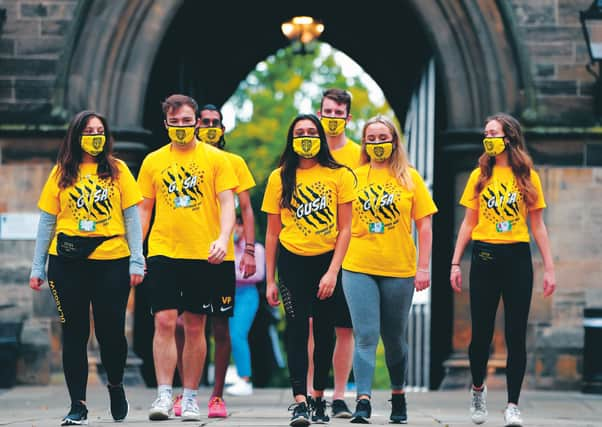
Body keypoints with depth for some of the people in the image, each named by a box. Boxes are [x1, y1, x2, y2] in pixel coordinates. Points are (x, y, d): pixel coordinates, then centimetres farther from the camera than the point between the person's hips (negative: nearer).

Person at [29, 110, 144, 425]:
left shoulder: (117, 169, 6)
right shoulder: (62, 173, 7)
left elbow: (132, 216, 4)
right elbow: (47, 221, 8)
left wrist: (136, 261, -4)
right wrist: (38, 267, 4)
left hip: (112, 260, -1)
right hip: (68, 261, 1)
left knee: (111, 330, 0)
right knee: (74, 333, 3)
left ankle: (115, 384, 29)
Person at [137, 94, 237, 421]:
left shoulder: (215, 158, 3)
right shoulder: (153, 161, 9)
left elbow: (227, 203, -3)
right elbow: (144, 209, 13)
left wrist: (223, 239, -19)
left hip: (204, 255, -1)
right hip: (163, 252, 1)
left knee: (195, 327, 5)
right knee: (164, 321, -10)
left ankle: (190, 397, 13)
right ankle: (164, 395, -9)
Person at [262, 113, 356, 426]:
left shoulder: (339, 175, -1)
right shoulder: (280, 177, 2)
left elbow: (344, 229, -2)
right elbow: (272, 232, 5)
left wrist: (333, 271, -10)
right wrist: (270, 280, 2)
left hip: (328, 260, 1)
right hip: (292, 260, 0)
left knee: (325, 331, 6)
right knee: (297, 327, -11)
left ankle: (319, 397, 20)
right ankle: (299, 401, -17)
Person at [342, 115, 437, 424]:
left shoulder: (409, 177, 4)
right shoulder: (354, 176, 6)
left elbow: (424, 225, 4)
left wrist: (423, 268, -2)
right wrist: (337, 262, 2)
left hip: (399, 269, 0)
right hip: (359, 268, 0)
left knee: (394, 338, 11)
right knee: (365, 336, -8)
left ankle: (398, 395, 28)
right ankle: (363, 401, -12)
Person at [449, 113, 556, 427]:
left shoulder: (527, 176, 3)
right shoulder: (480, 175, 7)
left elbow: (537, 225, 4)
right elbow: (468, 223, 9)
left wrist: (549, 268, -1)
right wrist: (455, 263, 3)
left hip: (517, 259, -1)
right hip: (484, 258, 1)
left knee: (516, 335, -2)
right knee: (481, 332, 4)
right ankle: (478, 389, 30)